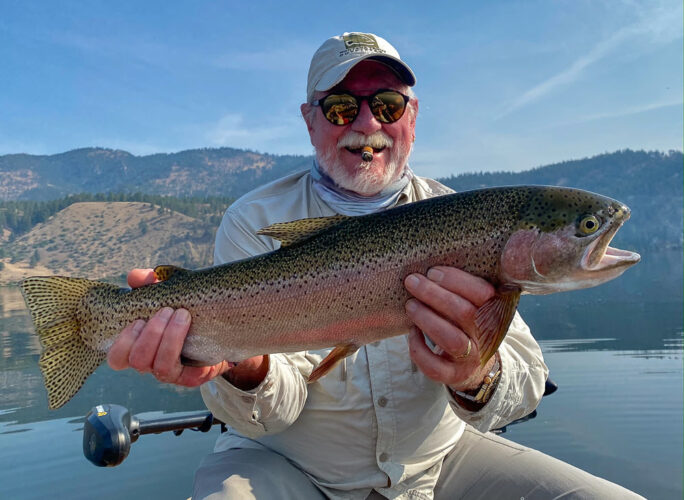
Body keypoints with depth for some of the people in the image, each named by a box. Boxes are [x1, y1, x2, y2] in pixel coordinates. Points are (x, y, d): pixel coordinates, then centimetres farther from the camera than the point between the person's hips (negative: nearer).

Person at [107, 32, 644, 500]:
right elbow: (275, 407, -15)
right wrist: (245, 371, -39)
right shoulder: (255, 222, -9)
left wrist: (479, 378, -36)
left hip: (434, 457, 3)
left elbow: (526, 380, -12)